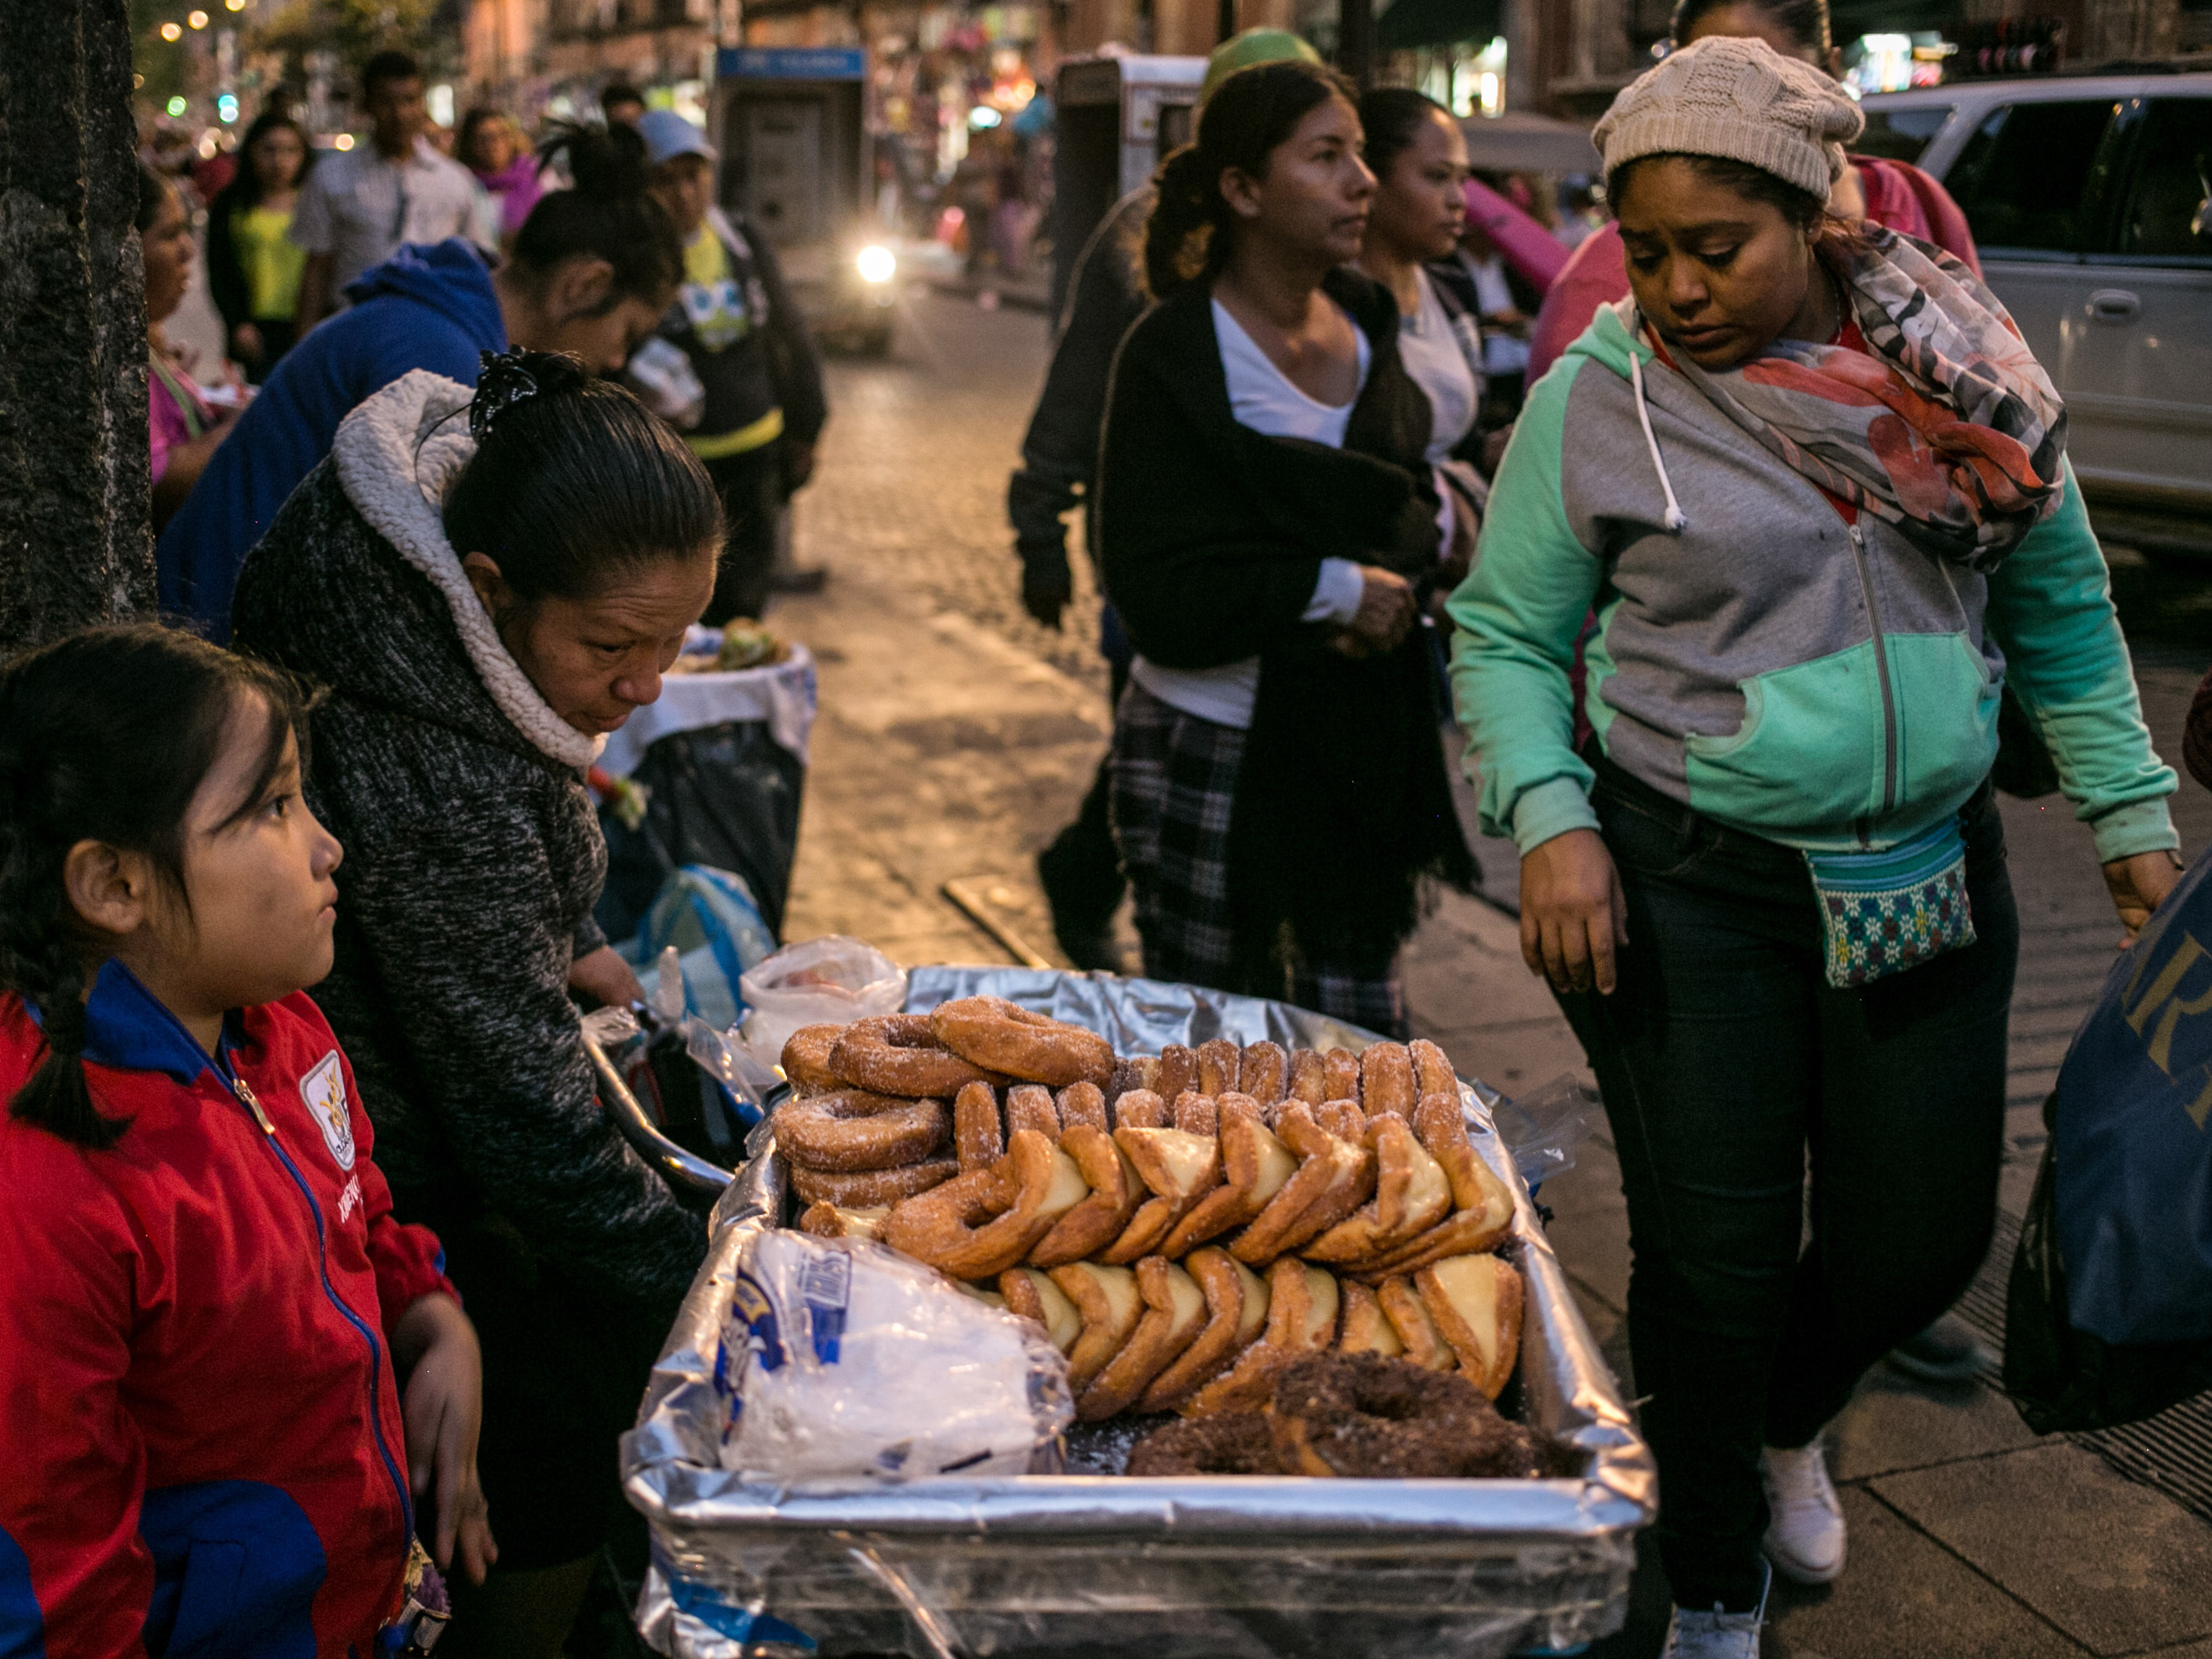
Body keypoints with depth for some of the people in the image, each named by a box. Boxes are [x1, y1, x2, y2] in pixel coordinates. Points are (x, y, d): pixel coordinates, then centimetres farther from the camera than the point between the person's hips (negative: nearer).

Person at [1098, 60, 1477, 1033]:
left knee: (1364, 1046, 11)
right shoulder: (1173, 356, -12)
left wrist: (1392, 588, -11)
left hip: (1358, 750, 5)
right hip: (1213, 759, -5)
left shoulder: (1367, 326, 7)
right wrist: (1331, 588, -19)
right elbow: (1159, 596, -17)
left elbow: (1420, 510, 11)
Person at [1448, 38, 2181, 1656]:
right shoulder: (1594, 400, -8)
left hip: (1931, 870, 3)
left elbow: (2060, 605, 10)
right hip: (1691, 887, -3)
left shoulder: (1953, 353, 0)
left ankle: (1790, 1422, 46)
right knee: (1716, 1257, 3)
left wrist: (2128, 809, 7)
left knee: (1924, 1237, 10)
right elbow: (1507, 634, -1)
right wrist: (1550, 818, -16)